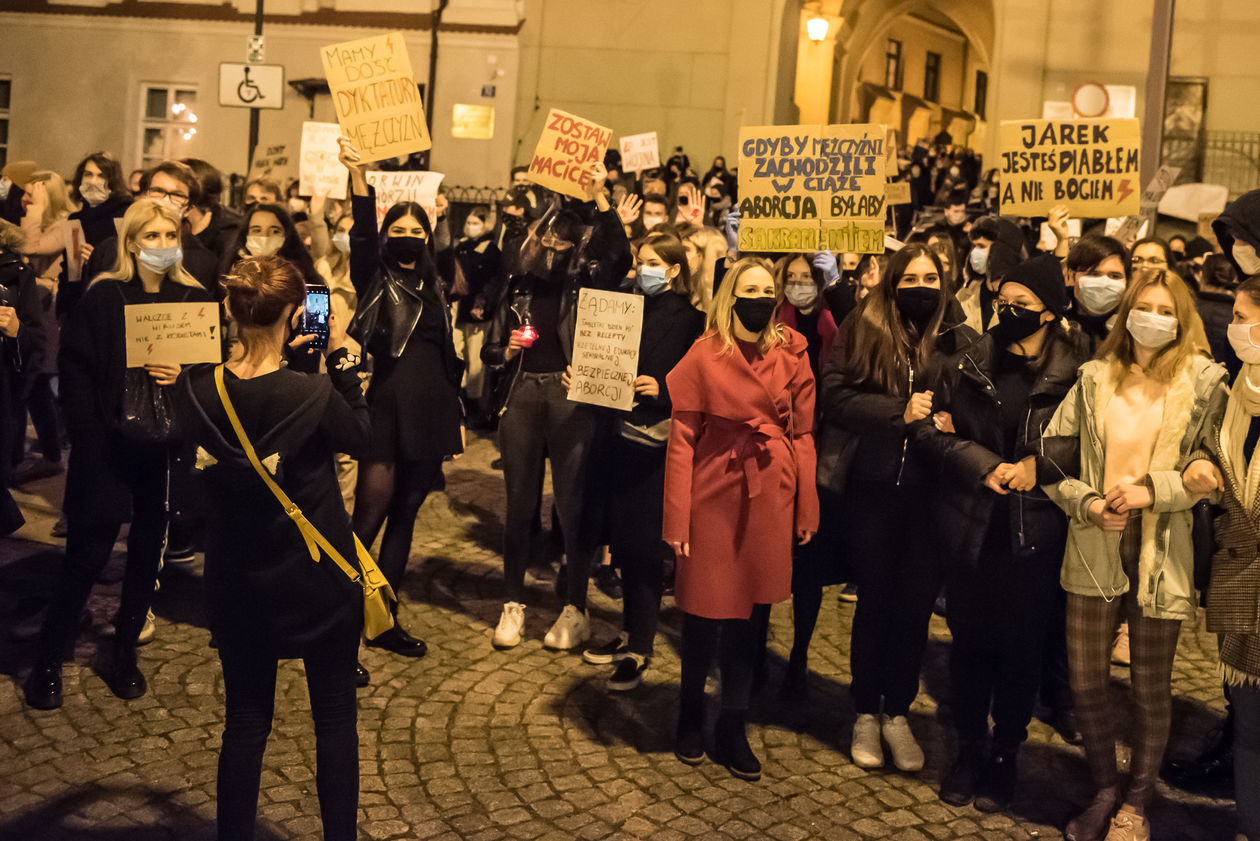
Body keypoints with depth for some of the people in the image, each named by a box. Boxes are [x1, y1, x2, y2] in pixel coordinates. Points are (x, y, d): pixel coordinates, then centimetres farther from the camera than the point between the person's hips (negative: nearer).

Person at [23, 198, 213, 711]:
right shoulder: (102, 298, -2)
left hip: (168, 450, 3)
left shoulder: (196, 299, 4)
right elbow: (75, 371, -5)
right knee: (88, 554, 1)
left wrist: (185, 375, -13)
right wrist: (89, 438, -12)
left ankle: (124, 654, 27)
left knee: (147, 553, 11)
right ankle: (47, 662, 17)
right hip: (110, 448, -2)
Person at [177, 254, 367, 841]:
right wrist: (341, 357, -2)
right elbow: (360, 435, -3)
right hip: (318, 581, -3)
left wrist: (278, 356, 4)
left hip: (237, 582, 4)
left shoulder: (197, 389, -12)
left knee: (244, 721, 18)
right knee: (335, 721, 13)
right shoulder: (313, 394, -23)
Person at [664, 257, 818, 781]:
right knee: (705, 611, 8)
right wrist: (677, 519, -9)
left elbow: (803, 434, 5)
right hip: (715, 494, -2)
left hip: (771, 499, 2)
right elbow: (681, 439, -6)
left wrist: (807, 508, 2)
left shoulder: (791, 354, 2)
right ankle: (690, 715, 31)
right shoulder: (704, 355, -5)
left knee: (752, 611, 9)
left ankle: (732, 729, 25)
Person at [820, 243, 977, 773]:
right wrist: (899, 412, -16)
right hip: (872, 486, -1)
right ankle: (867, 714, 25)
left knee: (916, 602, 8)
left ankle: (898, 713, 26)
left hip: (932, 491, 1)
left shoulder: (958, 339, 4)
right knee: (875, 598, 9)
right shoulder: (861, 330, 0)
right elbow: (835, 394, -8)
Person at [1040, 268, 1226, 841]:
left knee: (1151, 688, 10)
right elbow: (1050, 453, 4)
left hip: (1162, 554, -2)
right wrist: (1088, 502, -10)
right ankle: (1105, 790, 31)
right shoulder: (1095, 379, 5)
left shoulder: (1204, 383, -1)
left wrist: (1154, 490, -16)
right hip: (1095, 550, 2)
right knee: (1086, 681, 8)